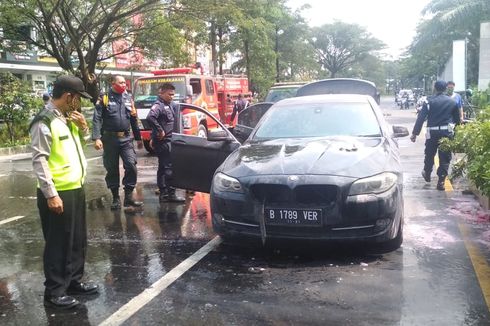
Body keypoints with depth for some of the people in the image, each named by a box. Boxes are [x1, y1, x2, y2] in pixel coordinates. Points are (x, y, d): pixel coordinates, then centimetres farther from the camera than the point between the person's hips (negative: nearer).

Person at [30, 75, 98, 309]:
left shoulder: (67, 118, 11)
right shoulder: (44, 122, -16)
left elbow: (80, 142, 25)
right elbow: (39, 161, -20)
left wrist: (83, 127, 4)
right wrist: (51, 194, -23)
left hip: (75, 188, 9)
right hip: (58, 193, -9)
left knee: (77, 240, 17)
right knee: (58, 244, 2)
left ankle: (74, 281, 32)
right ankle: (54, 292, 15)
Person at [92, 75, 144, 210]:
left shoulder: (128, 98, 10)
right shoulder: (104, 98, -2)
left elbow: (133, 119, 16)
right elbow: (97, 119, -9)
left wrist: (138, 138, 18)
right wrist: (97, 138, -20)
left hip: (126, 138, 3)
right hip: (110, 138, -3)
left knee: (131, 166, -7)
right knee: (112, 169, 6)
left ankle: (128, 197, 3)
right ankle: (115, 198, 18)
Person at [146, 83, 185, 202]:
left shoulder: (170, 105, 13)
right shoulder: (158, 105, -15)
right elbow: (150, 117, -32)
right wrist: (160, 130, -24)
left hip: (168, 140, 10)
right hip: (163, 141, -10)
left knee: (163, 167, 14)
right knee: (169, 167, -9)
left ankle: (163, 193, 21)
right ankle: (170, 194, -7)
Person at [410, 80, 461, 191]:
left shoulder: (429, 101, -4)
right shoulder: (452, 102, 3)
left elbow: (421, 118, -8)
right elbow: (457, 119, 9)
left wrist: (415, 133, -7)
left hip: (432, 132, -1)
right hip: (447, 132, 1)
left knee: (429, 154, 19)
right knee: (445, 157, 5)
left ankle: (427, 174, 38)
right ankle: (441, 181, 3)